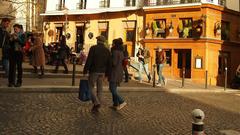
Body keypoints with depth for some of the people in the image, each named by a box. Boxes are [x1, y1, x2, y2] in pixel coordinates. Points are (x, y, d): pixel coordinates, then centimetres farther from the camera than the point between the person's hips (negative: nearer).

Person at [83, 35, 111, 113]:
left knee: (91, 87, 7)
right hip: (102, 72, 4)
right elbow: (108, 64, 6)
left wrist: (85, 71, -8)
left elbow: (89, 60, -14)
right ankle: (96, 108, 13)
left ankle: (96, 103, -12)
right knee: (99, 89, 10)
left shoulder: (93, 48, -9)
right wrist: (106, 74, 13)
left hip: (93, 71, -4)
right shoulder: (107, 50, 4)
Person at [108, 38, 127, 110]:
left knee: (112, 89, -5)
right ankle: (115, 105, 14)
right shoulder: (121, 51, 12)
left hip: (114, 72, -9)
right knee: (114, 88, 14)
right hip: (119, 72, 9)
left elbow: (114, 63, -21)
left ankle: (122, 102, -11)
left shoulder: (115, 52, -16)